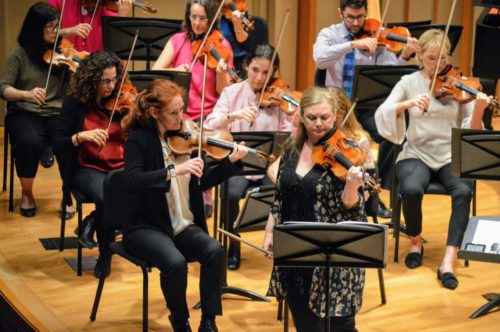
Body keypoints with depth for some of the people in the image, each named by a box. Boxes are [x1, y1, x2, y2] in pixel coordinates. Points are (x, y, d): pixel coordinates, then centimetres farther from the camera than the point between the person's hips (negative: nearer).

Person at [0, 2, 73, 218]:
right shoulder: (20, 53, -1)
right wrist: (26, 94, -26)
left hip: (57, 113, 1)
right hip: (24, 114, -1)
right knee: (29, 142, -34)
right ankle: (26, 194, -7)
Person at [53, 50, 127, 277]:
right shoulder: (75, 103, -3)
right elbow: (57, 146, -7)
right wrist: (81, 136, -25)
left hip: (121, 166, 2)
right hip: (86, 168, -2)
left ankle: (93, 221, 0)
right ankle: (105, 256, -6)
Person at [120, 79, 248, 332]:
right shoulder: (139, 140, -10)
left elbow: (203, 181, 11)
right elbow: (132, 181, -27)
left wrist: (231, 161, -2)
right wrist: (174, 171, -36)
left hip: (184, 225, 5)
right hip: (147, 227, -5)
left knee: (215, 251, -24)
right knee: (175, 262, -32)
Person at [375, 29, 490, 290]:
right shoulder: (409, 82, 3)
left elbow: (470, 131, -3)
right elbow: (382, 114, -11)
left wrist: (478, 111, -23)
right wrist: (408, 103, -28)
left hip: (451, 156, 1)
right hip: (417, 154, 0)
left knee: (463, 191, -32)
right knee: (411, 189, -33)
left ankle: (448, 261, -30)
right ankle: (415, 242, -2)